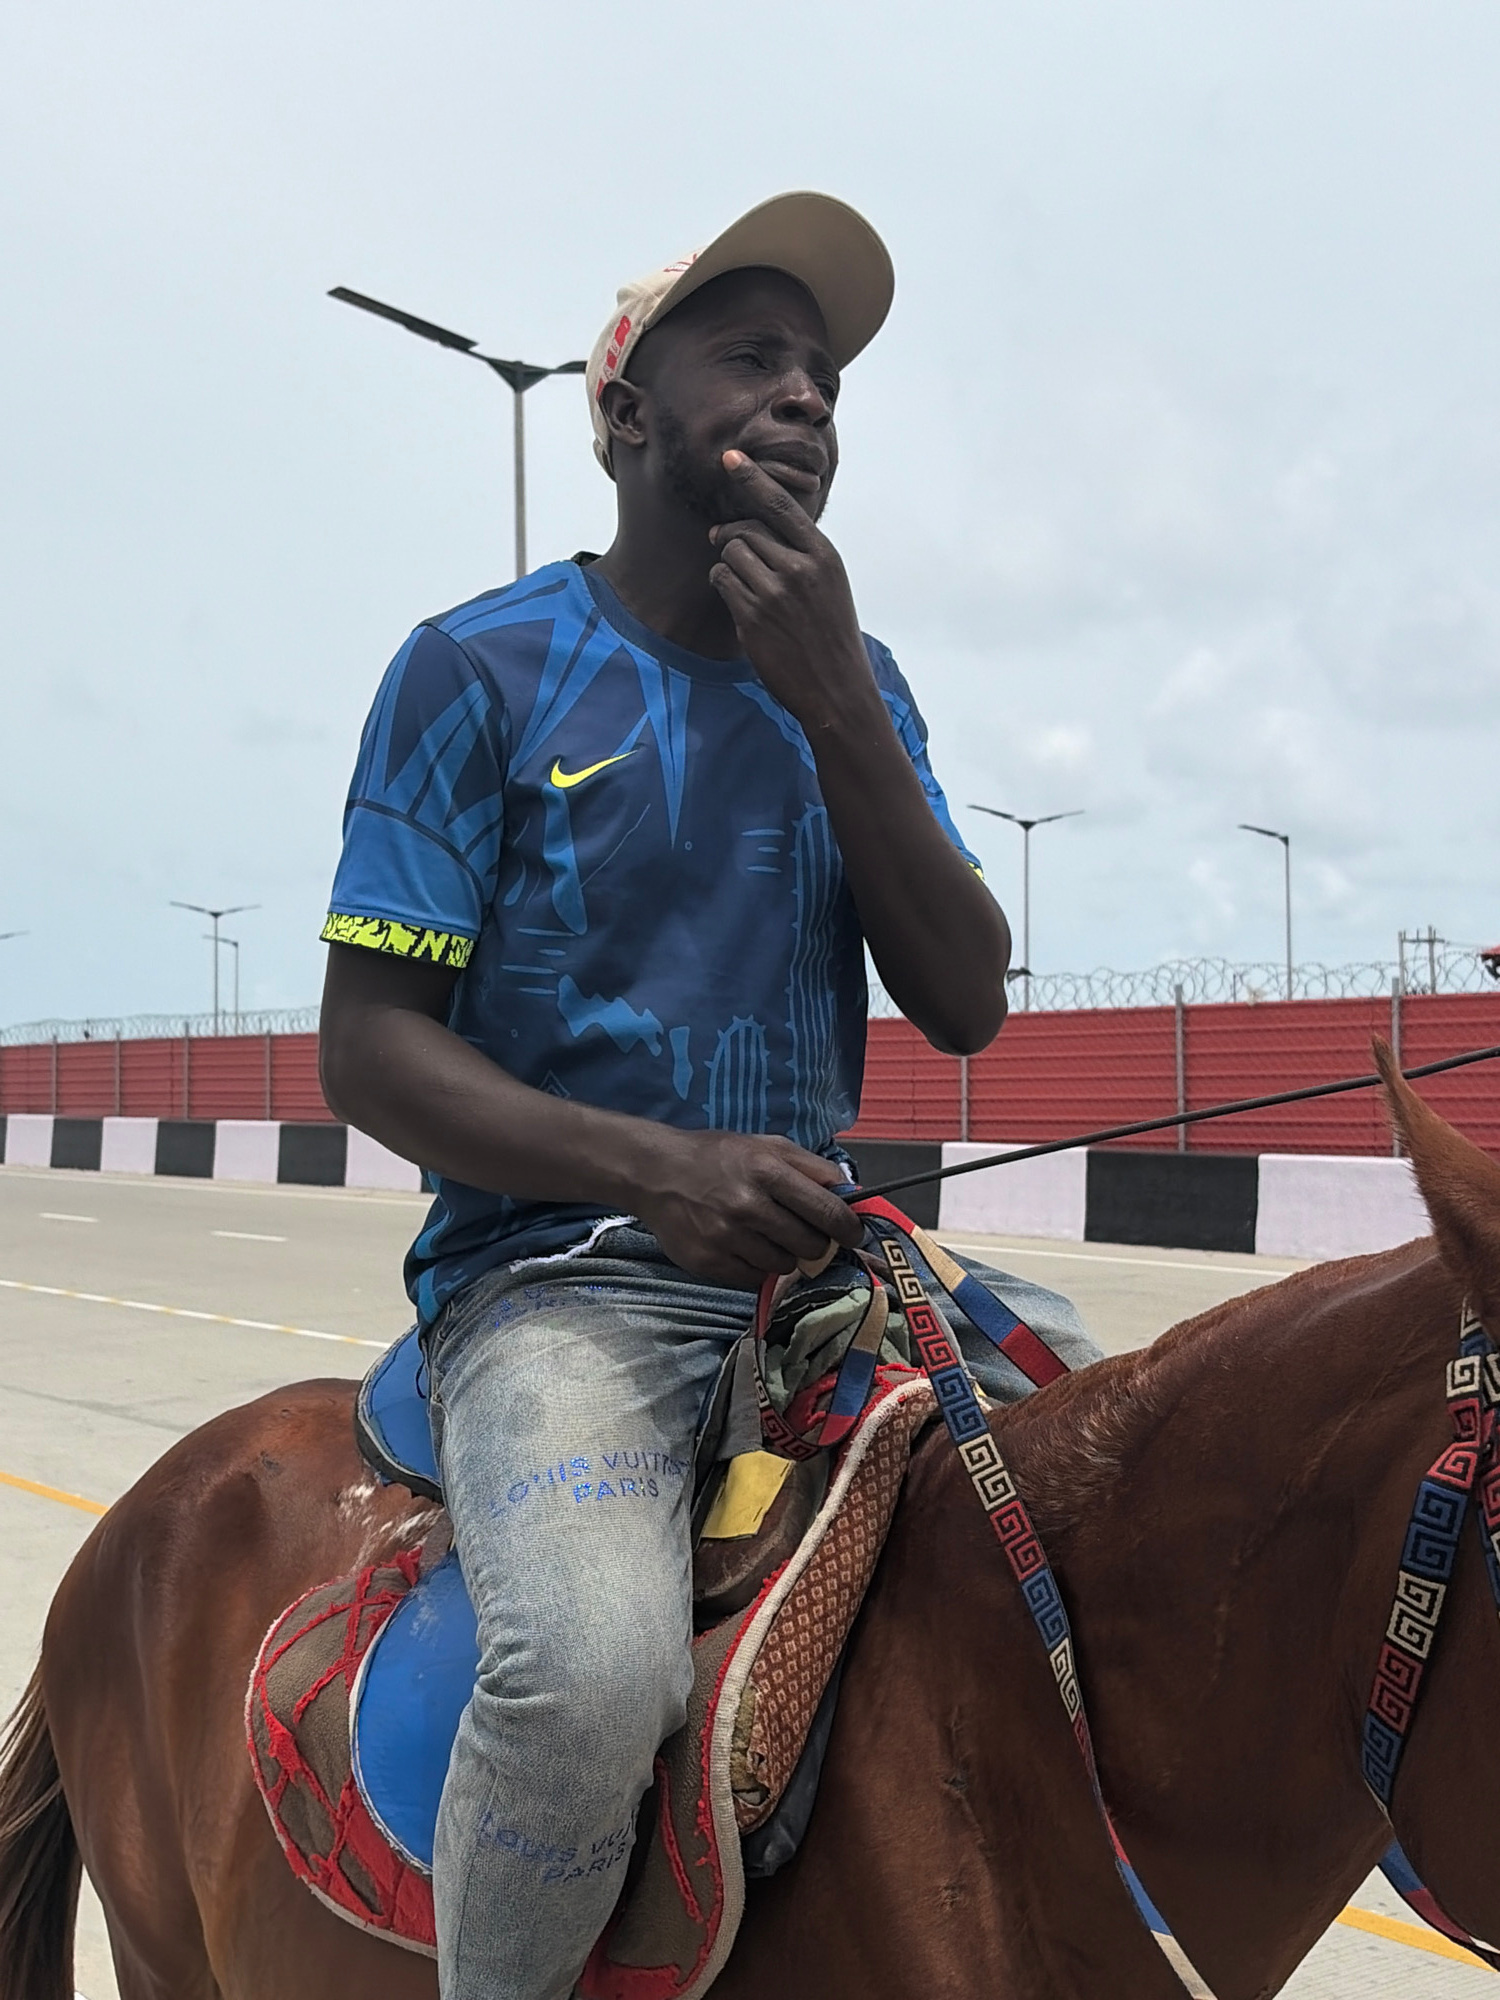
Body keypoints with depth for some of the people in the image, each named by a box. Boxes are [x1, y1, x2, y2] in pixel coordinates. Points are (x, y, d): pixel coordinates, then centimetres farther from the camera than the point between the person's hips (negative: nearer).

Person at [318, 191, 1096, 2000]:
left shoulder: (853, 684, 12)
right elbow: (368, 1050, -7)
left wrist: (835, 704, -9)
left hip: (816, 1251, 6)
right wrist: (660, 1170, -23)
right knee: (592, 1667, -32)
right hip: (556, 1272, -5)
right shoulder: (479, 670, -2)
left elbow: (964, 1006, 2)